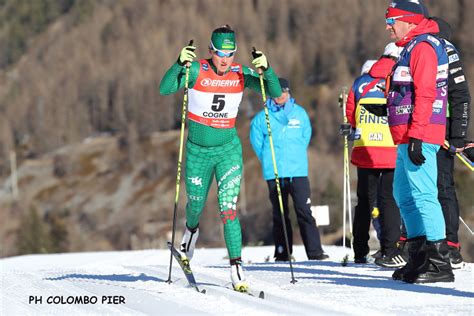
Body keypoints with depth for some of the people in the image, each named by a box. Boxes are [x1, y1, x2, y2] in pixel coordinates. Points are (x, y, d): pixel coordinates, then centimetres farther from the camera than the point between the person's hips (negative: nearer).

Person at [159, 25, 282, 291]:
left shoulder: (241, 74, -10)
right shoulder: (197, 71, -15)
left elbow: (276, 93, -15)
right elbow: (165, 89, -26)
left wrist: (266, 69, -33)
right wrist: (180, 64, -42)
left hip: (228, 149, 0)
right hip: (198, 150, 0)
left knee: (228, 207, -15)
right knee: (196, 204, 18)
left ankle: (237, 265, -15)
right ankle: (192, 230, 54)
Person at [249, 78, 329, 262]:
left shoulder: (300, 113, 8)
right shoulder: (262, 117, 3)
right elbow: (257, 142, 12)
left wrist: (296, 156, 12)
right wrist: (270, 161, 10)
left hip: (298, 171, 0)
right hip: (274, 173, 0)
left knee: (304, 212, -7)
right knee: (280, 215, 5)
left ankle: (315, 252, -7)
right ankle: (282, 254, 9)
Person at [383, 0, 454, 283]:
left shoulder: (423, 47, -12)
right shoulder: (412, 47, 20)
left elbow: (425, 94, -21)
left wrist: (416, 136, -25)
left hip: (419, 136, -11)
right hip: (408, 138, 11)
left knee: (423, 195, -13)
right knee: (405, 196, 15)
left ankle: (439, 263, -14)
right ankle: (419, 258, 20)